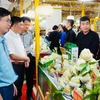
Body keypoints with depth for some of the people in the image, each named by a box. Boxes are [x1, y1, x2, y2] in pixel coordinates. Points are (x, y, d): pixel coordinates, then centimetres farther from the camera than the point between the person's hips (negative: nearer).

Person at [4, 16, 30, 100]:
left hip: (21, 65, 9)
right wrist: (26, 58, -12)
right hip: (15, 66, -9)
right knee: (16, 86, 7)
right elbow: (12, 56, -25)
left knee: (20, 84, 23)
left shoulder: (17, 35, 7)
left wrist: (26, 60, 0)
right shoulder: (8, 37, -22)